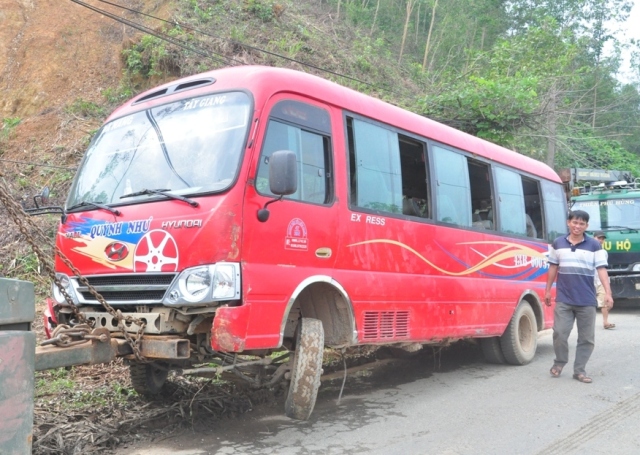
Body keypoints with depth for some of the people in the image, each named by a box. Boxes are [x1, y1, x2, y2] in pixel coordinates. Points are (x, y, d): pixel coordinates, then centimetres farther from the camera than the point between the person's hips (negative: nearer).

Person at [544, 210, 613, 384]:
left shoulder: (594, 245, -1)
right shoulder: (558, 243, 6)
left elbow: (602, 269, -6)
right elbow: (553, 268, 13)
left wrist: (608, 292, -17)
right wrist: (548, 290, 13)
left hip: (587, 300, -1)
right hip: (563, 299, 1)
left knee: (587, 338, 5)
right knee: (559, 333, -1)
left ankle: (579, 370, 18)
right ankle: (559, 362, 23)